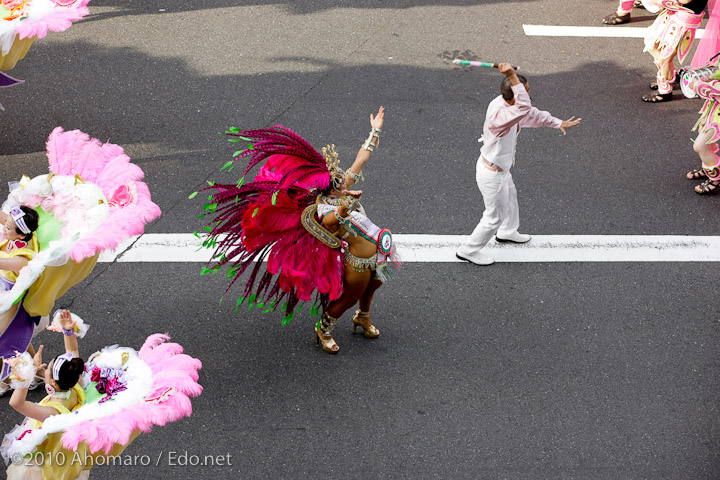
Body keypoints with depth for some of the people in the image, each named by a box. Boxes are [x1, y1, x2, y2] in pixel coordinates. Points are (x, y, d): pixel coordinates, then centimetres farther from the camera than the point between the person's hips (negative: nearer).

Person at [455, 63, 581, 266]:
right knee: (495, 216, 10)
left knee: (510, 197, 34)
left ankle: (507, 232, 61)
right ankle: (468, 250, 29)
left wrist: (557, 123, 14)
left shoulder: (503, 103, -9)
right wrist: (512, 76, -60)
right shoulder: (498, 115, -39)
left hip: (501, 168, 10)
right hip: (492, 175, -10)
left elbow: (532, 114, 8)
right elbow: (524, 109, -58)